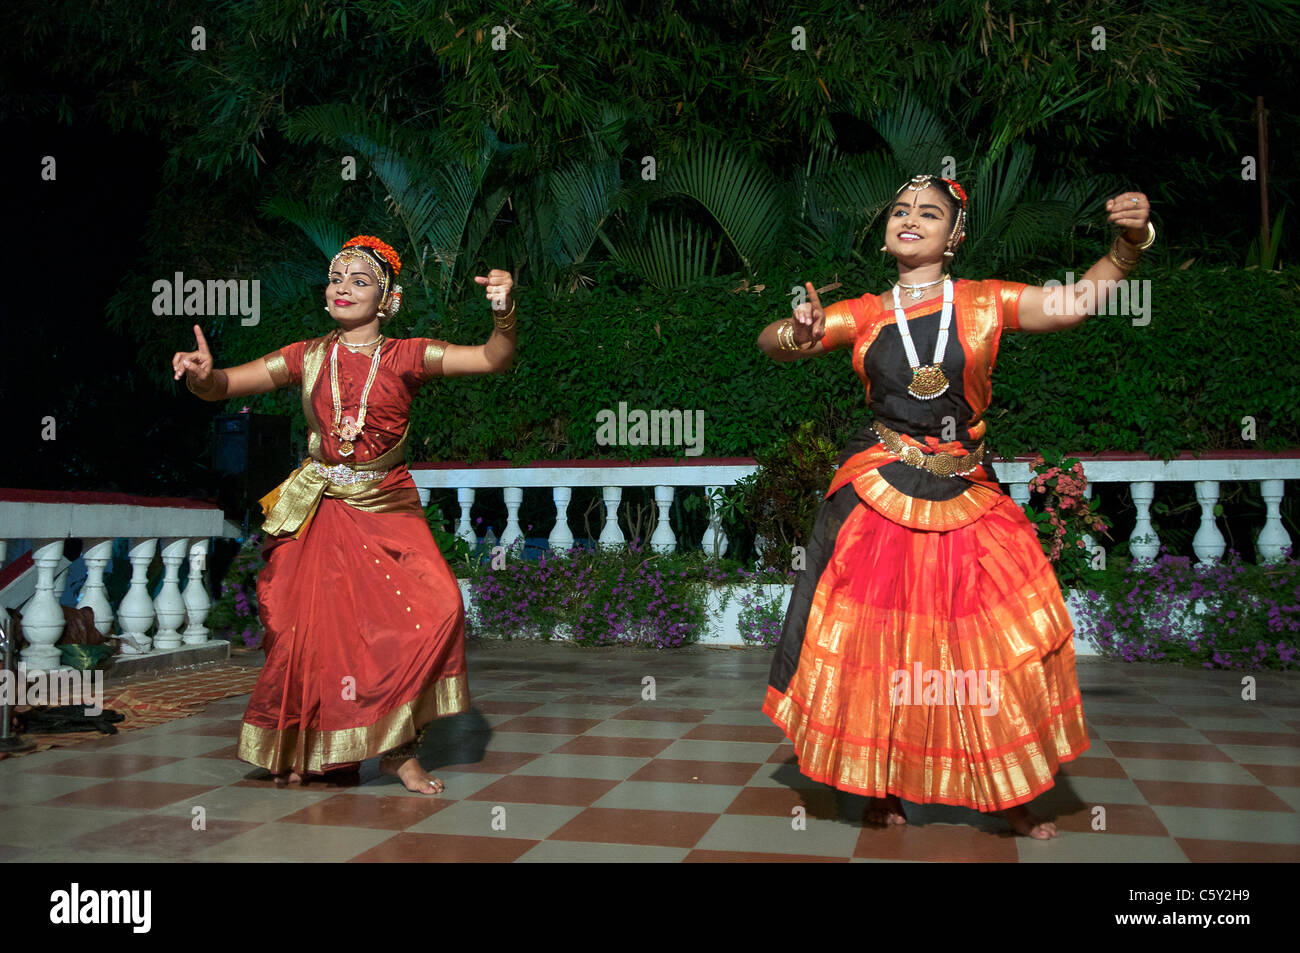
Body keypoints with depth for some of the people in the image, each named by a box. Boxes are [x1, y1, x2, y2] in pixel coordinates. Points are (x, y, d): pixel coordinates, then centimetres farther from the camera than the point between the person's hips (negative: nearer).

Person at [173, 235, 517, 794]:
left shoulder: (406, 357, -1)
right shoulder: (307, 358, 5)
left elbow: (494, 360, -11)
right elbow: (224, 386, 1)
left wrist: (505, 314, -32)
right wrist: (202, 377, -23)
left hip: (388, 509, -1)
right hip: (320, 513, 2)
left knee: (435, 609, -20)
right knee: (310, 628, 1)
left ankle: (395, 746, -4)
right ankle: (306, 751, 26)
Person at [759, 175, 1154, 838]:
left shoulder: (985, 303, 5)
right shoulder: (865, 314, 7)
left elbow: (1079, 300, -1)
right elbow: (770, 343, 5)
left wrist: (1129, 242, -18)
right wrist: (800, 334, -18)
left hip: (966, 498, 0)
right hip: (877, 496, 0)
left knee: (991, 643, 1)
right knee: (877, 641, 3)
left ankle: (1003, 794, 20)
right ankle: (882, 786, 22)